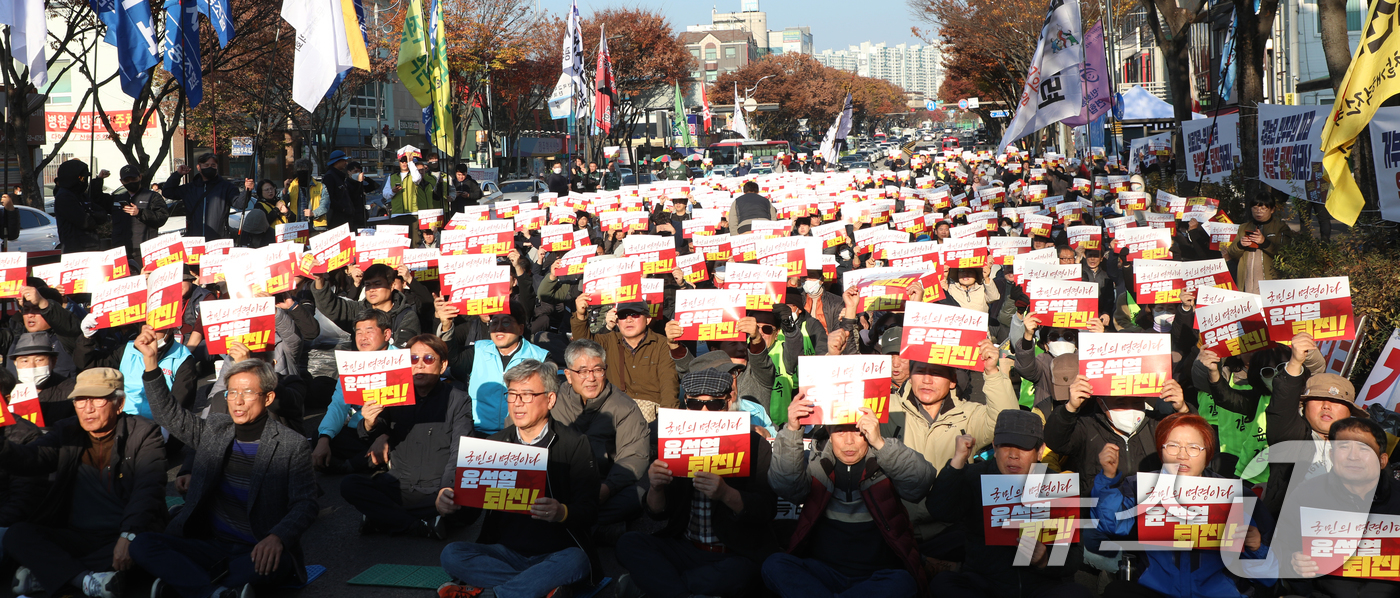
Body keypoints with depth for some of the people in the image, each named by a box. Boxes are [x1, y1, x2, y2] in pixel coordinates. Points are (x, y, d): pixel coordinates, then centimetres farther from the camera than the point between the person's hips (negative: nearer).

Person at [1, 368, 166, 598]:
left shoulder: (144, 434, 0)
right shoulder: (66, 432, 14)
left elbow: (147, 489, -14)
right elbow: (31, 459, -3)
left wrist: (129, 535, -29)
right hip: (76, 536, 4)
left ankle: (42, 574, -31)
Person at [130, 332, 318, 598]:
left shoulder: (292, 446, -3)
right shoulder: (214, 429, 14)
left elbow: (305, 504, -10)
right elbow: (168, 413, 17)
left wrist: (277, 538, -30)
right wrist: (151, 360, 6)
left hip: (256, 553, -5)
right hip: (210, 544, 5)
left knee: (272, 562, -41)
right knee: (141, 545, -22)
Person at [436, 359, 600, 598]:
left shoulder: (574, 444, 0)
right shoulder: (496, 443, 13)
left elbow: (589, 510, -7)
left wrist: (563, 513, -29)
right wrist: (446, 499, -18)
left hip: (556, 553, -3)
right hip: (506, 550, 3)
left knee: (575, 560, -36)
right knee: (452, 555, -23)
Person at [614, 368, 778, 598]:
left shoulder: (754, 445, -3)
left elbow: (766, 509, -13)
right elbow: (658, 512, 5)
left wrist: (725, 494, -32)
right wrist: (655, 488, -19)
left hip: (737, 553, -3)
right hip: (686, 548, 3)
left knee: (738, 571, -38)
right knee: (629, 543, -20)